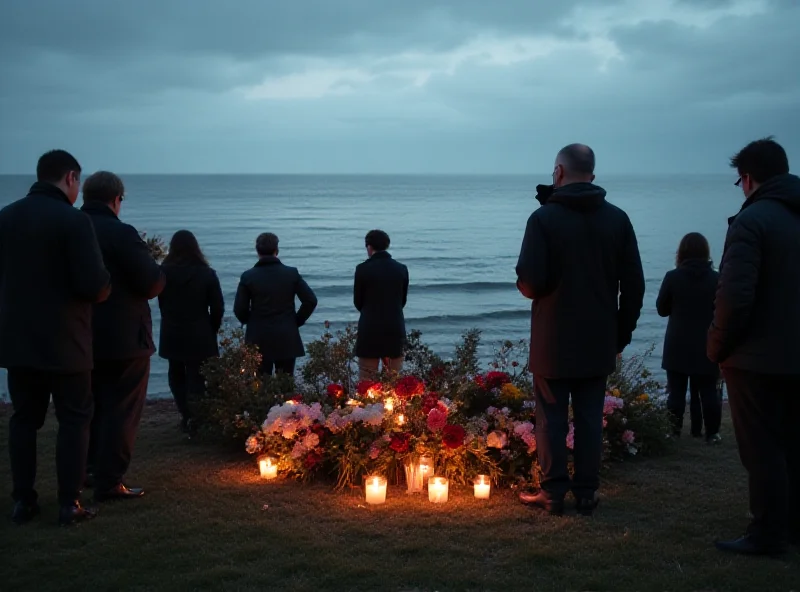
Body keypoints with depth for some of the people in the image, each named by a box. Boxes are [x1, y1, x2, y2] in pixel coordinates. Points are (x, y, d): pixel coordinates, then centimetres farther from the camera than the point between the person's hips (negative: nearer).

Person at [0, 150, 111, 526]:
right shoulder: (74, 220, -15)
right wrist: (106, 285, 2)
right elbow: (95, 286, -20)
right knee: (74, 419, 6)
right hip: (64, 341, -5)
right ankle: (69, 504, 6)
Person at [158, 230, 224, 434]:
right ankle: (194, 419, -2)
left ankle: (187, 416, 11)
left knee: (177, 375, 18)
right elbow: (217, 307, -5)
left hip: (172, 335, 1)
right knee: (196, 378, 4)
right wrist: (211, 331, 8)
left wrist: (173, 321, 12)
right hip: (199, 336, -1)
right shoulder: (206, 273, -7)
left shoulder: (163, 272, -6)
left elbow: (161, 304, 1)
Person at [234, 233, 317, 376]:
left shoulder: (248, 276, -5)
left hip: (259, 339, -1)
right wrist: (297, 321, 7)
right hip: (287, 338, 1)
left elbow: (239, 309, -5)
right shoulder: (292, 273, -2)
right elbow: (311, 301, -5)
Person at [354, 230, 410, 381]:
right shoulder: (401, 269, 2)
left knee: (366, 381, 4)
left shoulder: (363, 268, -8)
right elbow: (403, 301, 9)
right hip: (395, 330, 3)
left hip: (370, 330, -3)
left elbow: (358, 301, 2)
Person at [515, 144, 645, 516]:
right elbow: (634, 285, 2)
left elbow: (530, 283, -16)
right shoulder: (617, 219, 1)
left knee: (551, 419, 6)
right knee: (590, 418, 10)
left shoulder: (544, 218, -10)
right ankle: (586, 493, 14)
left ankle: (553, 493, 11)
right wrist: (622, 333, 10)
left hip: (553, 342, -3)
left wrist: (527, 286, 8)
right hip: (599, 341, 3)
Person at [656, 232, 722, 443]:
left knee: (677, 391, 6)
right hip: (706, 347, 0)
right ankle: (711, 433, 8)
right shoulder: (716, 279, -6)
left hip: (678, 347, 0)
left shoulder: (672, 277, -6)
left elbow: (662, 309, 3)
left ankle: (674, 431, 7)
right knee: (707, 391, 7)